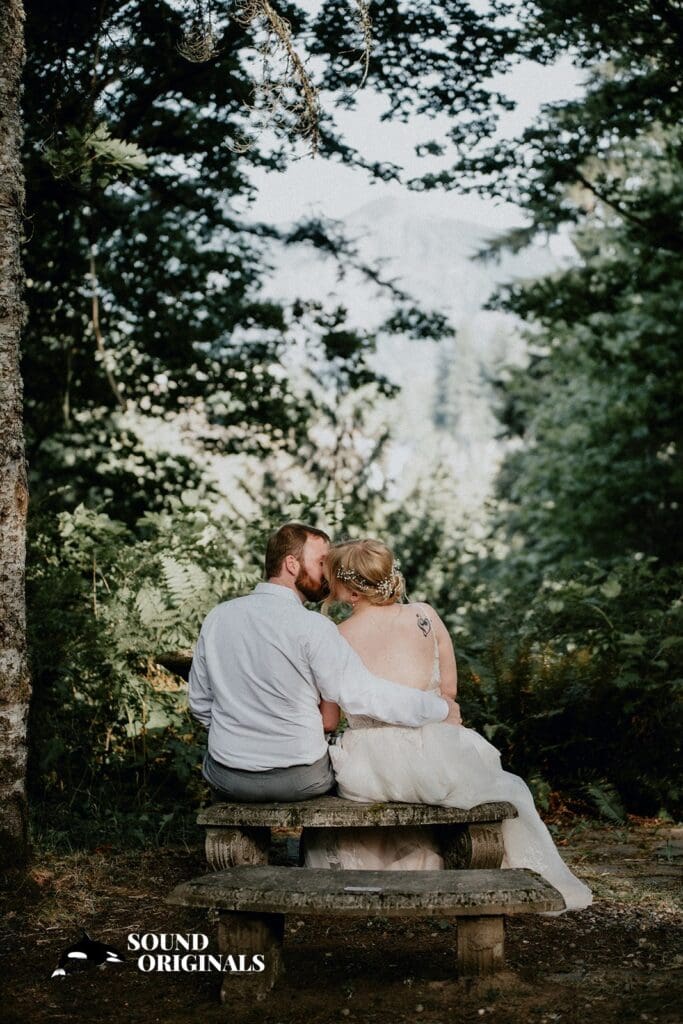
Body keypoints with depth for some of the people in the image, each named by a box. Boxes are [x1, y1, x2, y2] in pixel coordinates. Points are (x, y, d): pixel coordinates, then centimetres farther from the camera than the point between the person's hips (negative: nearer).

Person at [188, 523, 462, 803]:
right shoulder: (311, 627, -16)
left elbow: (200, 702, 7)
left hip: (225, 779, 4)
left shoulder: (217, 617, 0)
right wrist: (442, 709, -6)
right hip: (300, 779, -4)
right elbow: (365, 693, -17)